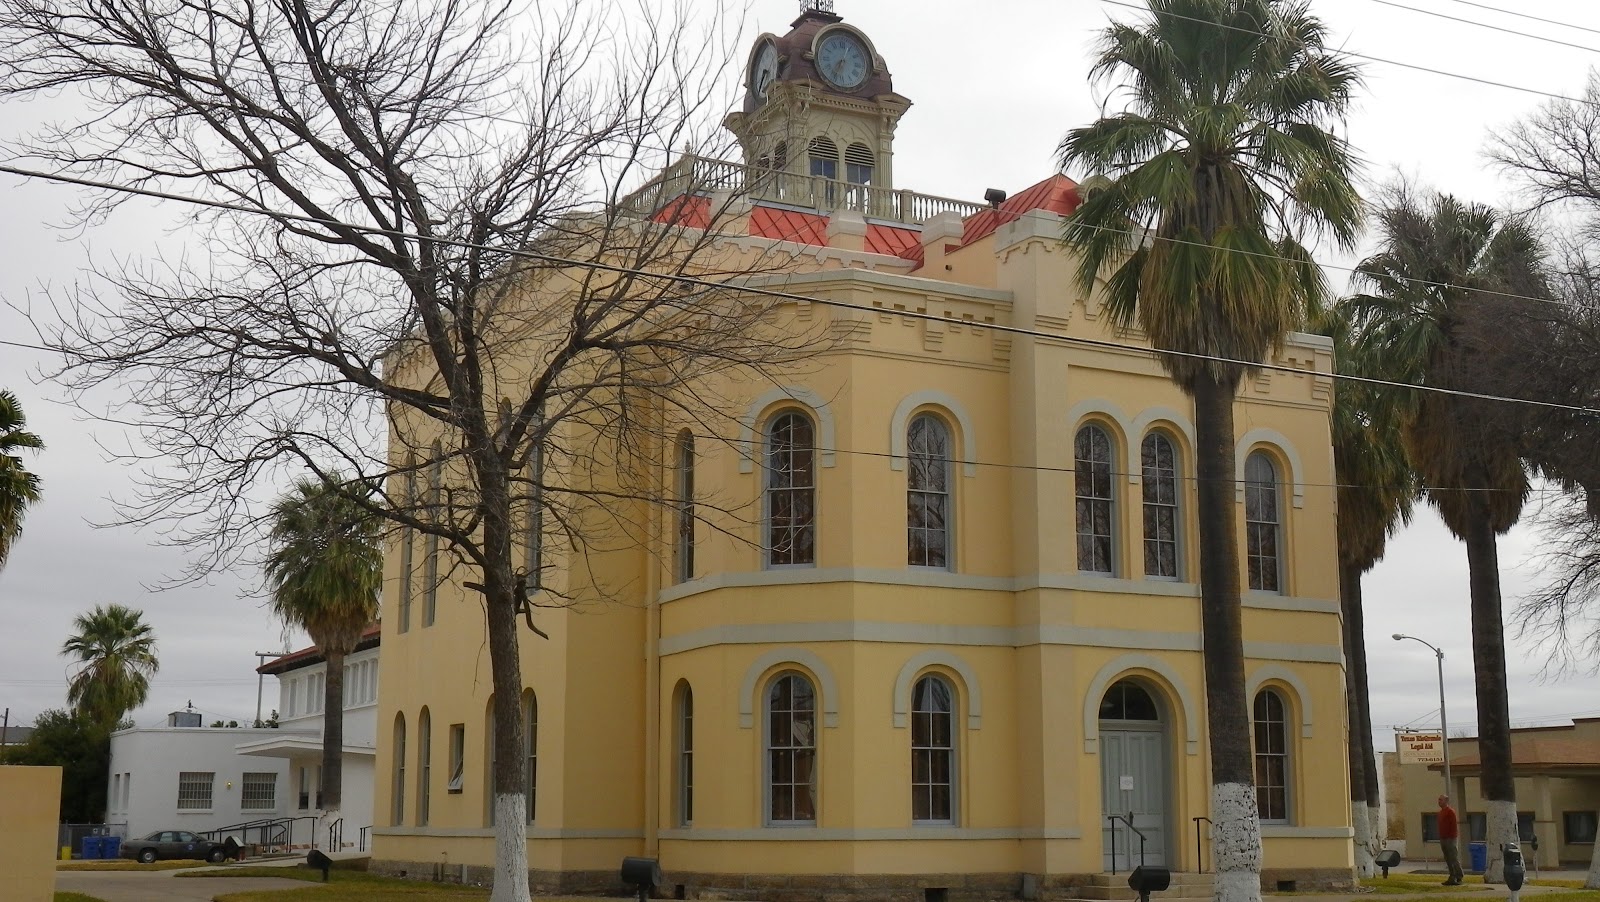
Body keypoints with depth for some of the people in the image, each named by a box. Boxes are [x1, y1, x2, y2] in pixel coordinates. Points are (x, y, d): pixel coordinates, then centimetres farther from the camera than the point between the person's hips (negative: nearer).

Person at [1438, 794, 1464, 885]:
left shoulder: (1450, 811, -9)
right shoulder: (1440, 812, 17)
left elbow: (1454, 825, -15)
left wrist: (1452, 837, -20)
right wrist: (1440, 838, 17)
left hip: (1451, 839, -9)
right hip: (1443, 839, 9)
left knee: (1454, 859, -7)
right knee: (1448, 860, 9)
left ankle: (1458, 878, -5)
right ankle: (1452, 877, 12)